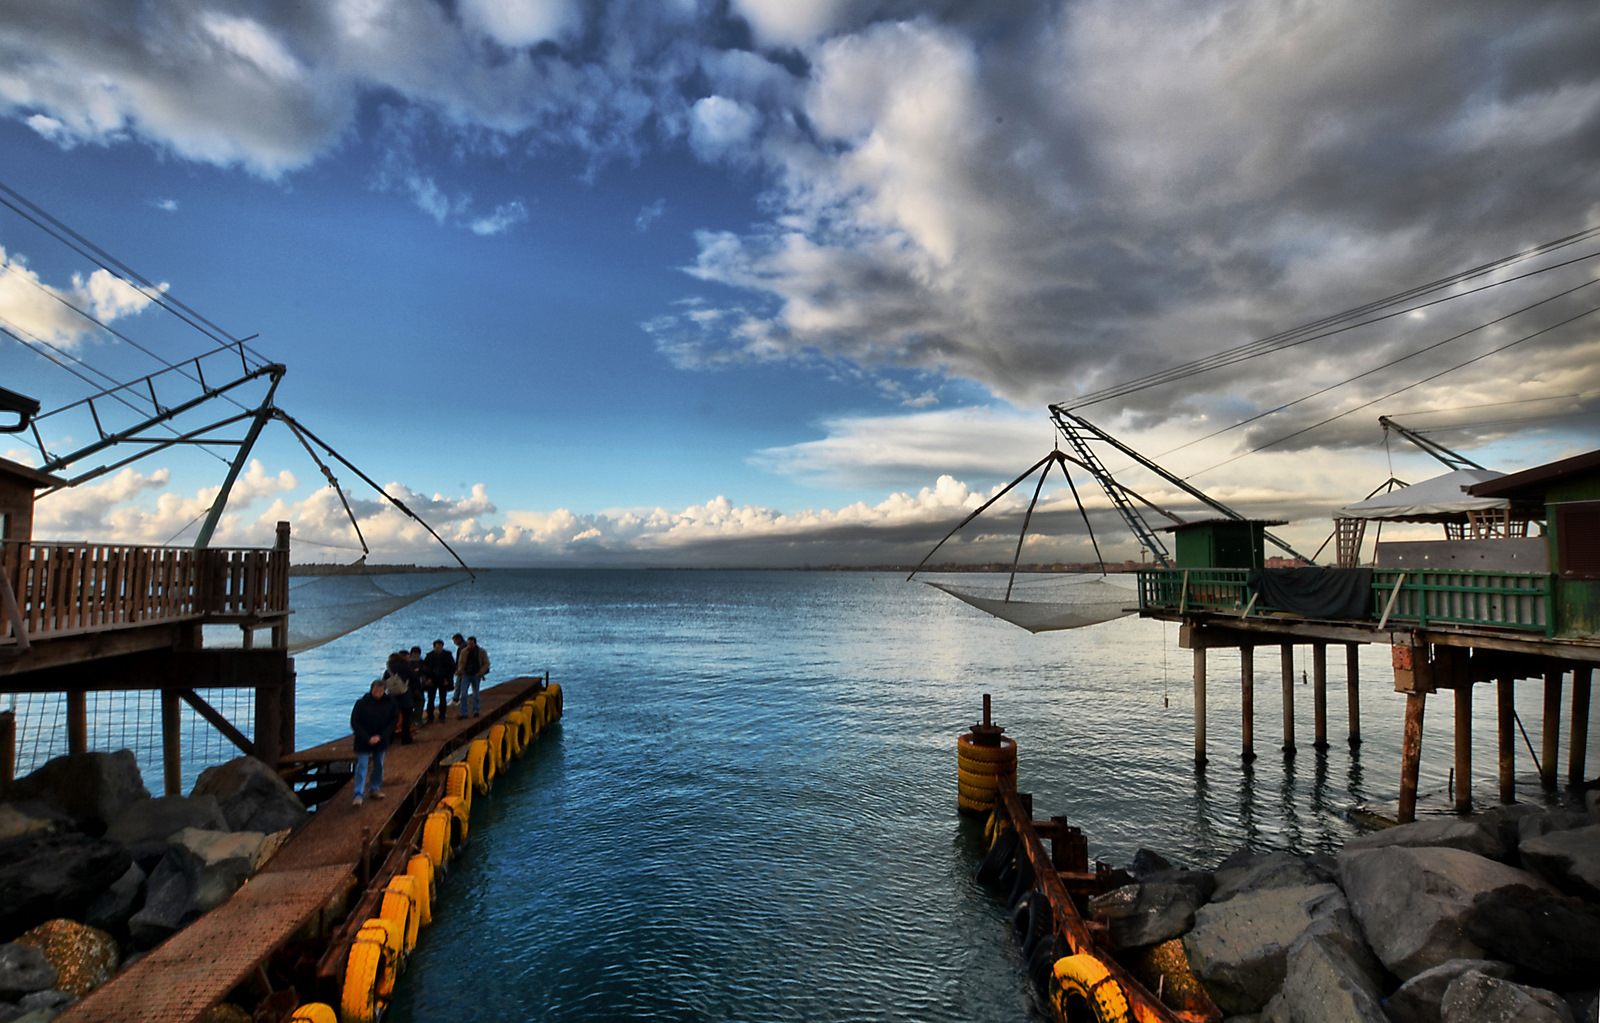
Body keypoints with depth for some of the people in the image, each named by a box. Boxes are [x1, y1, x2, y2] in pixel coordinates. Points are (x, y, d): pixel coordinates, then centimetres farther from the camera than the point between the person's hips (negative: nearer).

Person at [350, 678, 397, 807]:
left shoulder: (390, 703, -8)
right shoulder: (362, 703, -14)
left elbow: (393, 721, -2)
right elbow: (355, 722, -11)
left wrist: (380, 736, -12)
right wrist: (367, 738, -17)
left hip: (381, 741, 3)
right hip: (363, 742, -3)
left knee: (378, 765, 14)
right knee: (361, 767, -6)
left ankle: (374, 789, 32)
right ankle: (359, 795, -4)